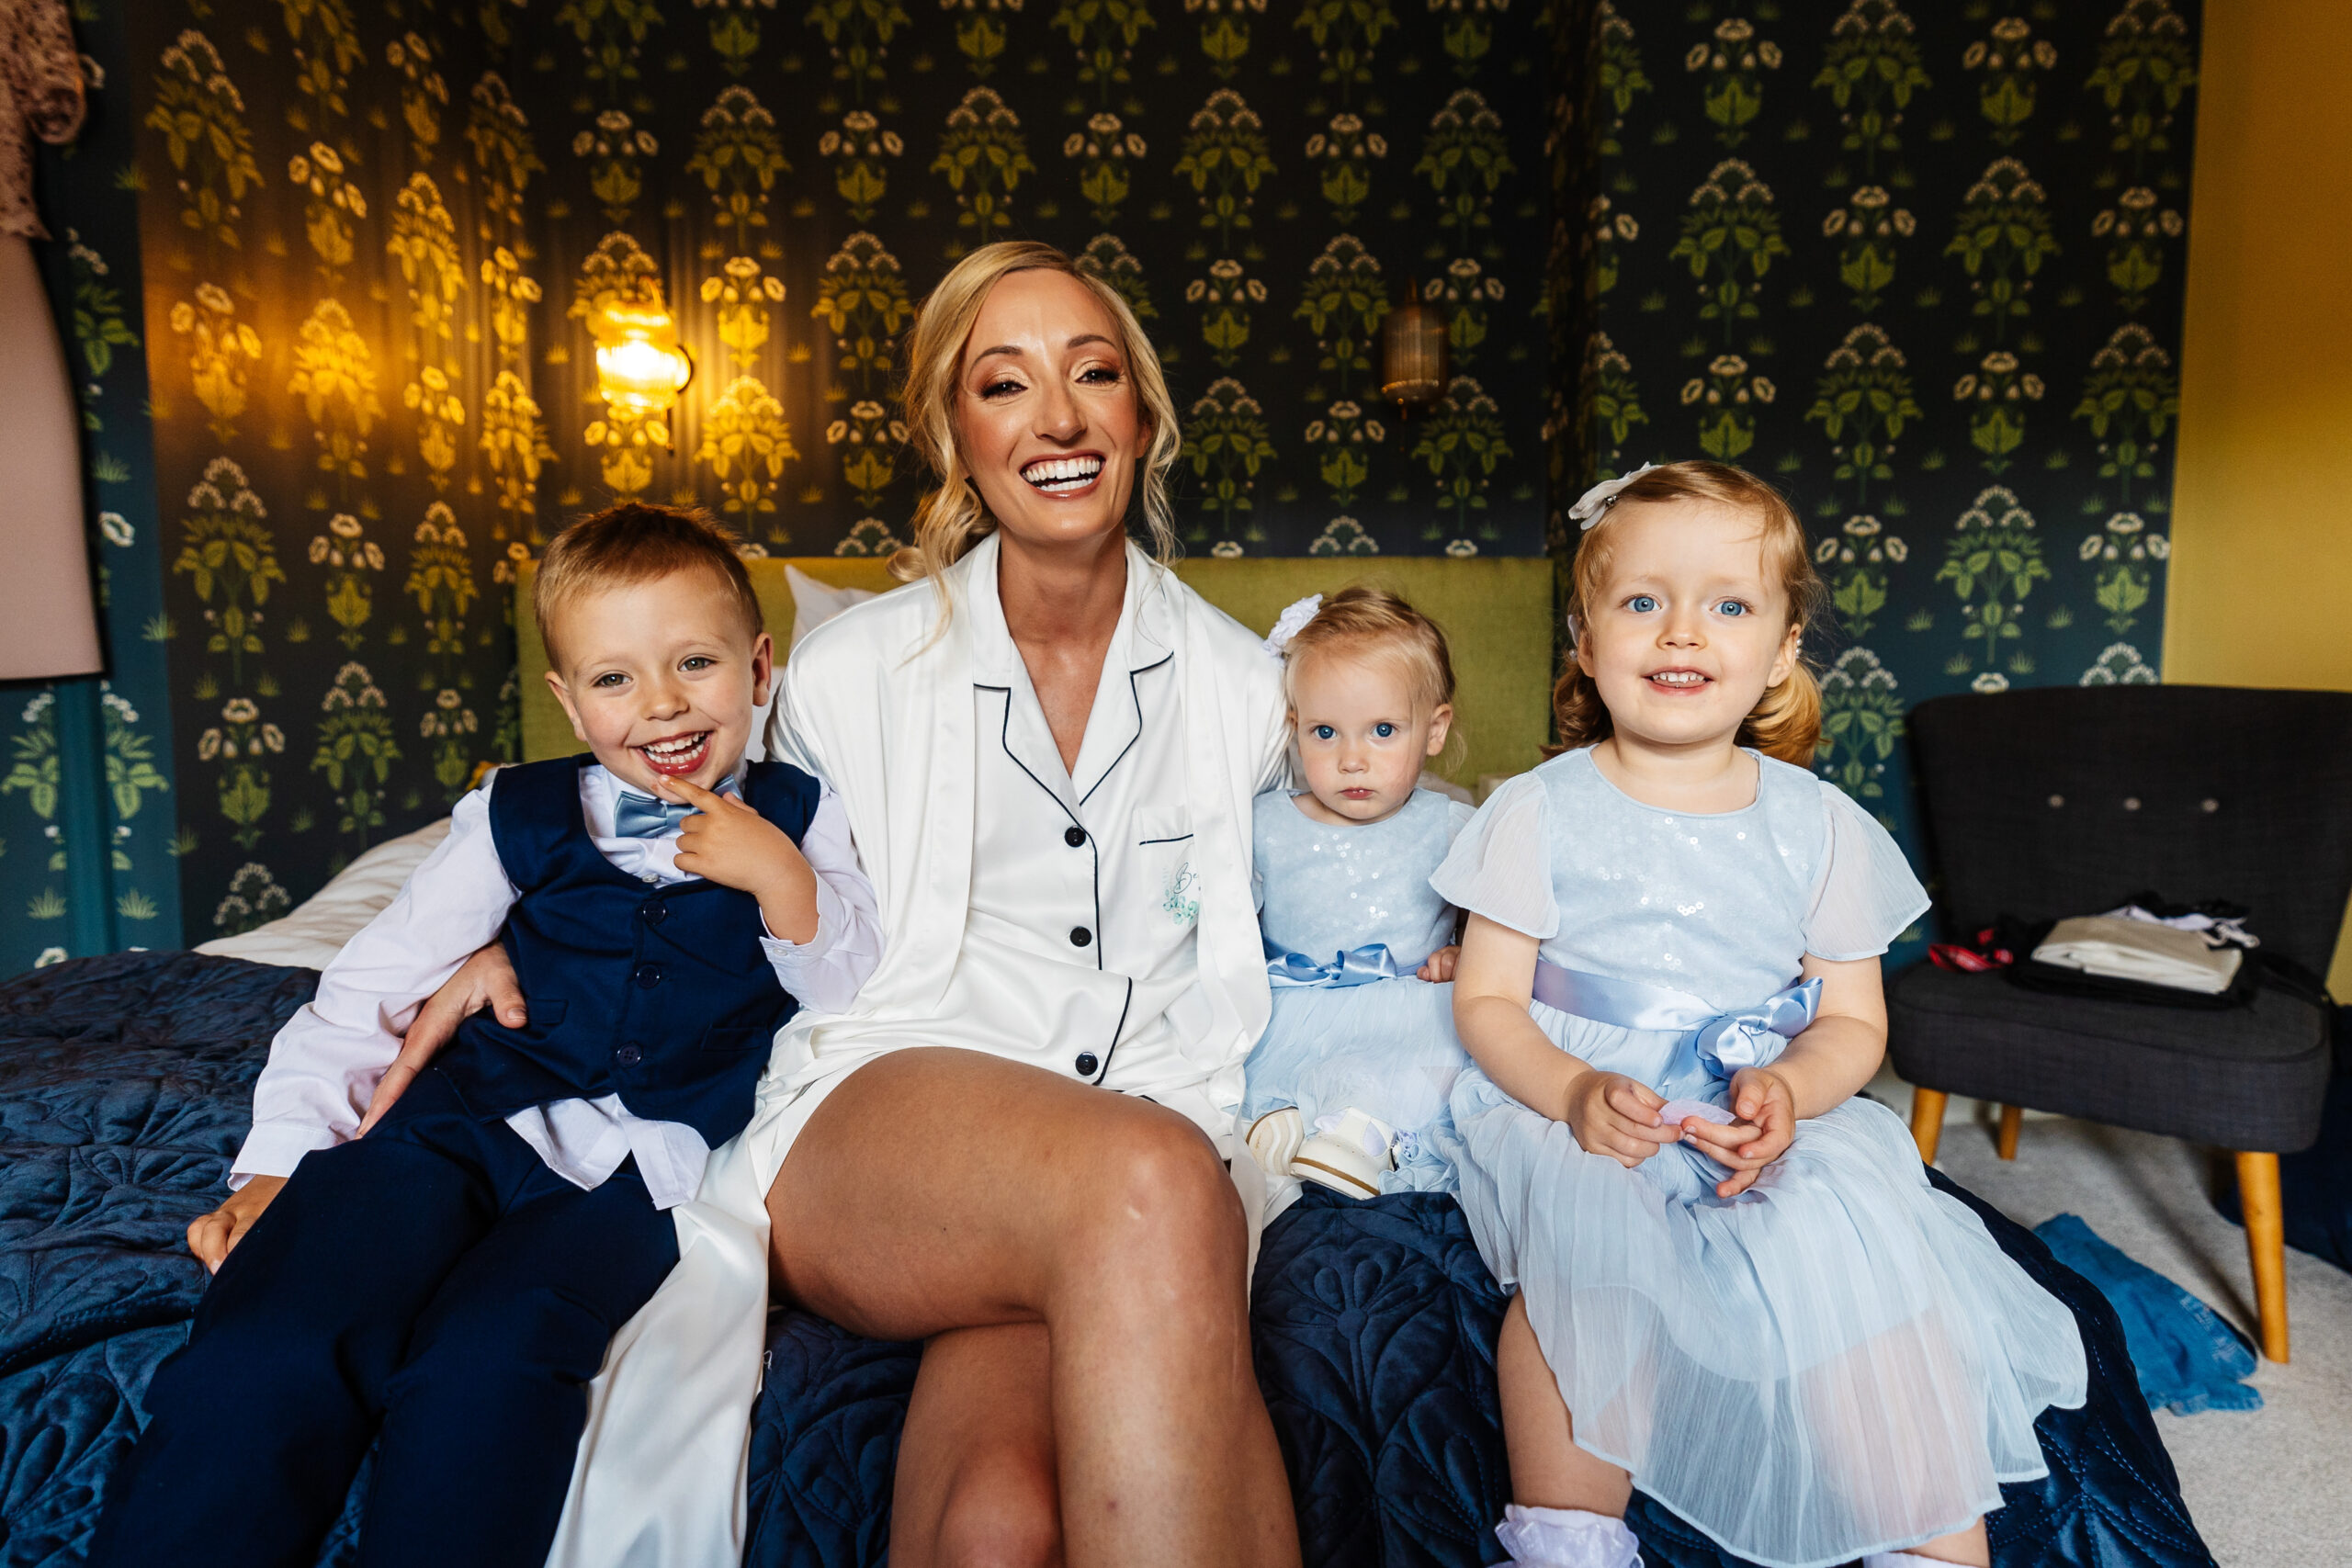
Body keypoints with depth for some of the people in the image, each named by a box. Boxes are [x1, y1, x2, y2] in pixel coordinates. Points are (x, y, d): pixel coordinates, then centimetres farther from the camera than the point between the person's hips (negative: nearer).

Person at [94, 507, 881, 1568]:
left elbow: (854, 1000, 6)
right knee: (264, 1357, -25)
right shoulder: (520, 819, 11)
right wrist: (280, 1159, 5)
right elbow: (372, 982, 14)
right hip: (468, 1116, 2)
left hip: (640, 1158, -2)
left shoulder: (795, 818, 7)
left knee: (486, 1367, -30)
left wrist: (782, 879, -10)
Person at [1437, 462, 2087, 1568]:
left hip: (1767, 1127, 3)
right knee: (1585, 1237, -31)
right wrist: (1572, 1094, -21)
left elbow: (1853, 1020, 8)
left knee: (1858, 1238, -25)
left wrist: (1790, 1090, -15)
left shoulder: (1819, 824, 5)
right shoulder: (1538, 812, -2)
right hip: (1569, 1112, -2)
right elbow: (1486, 1000, -1)